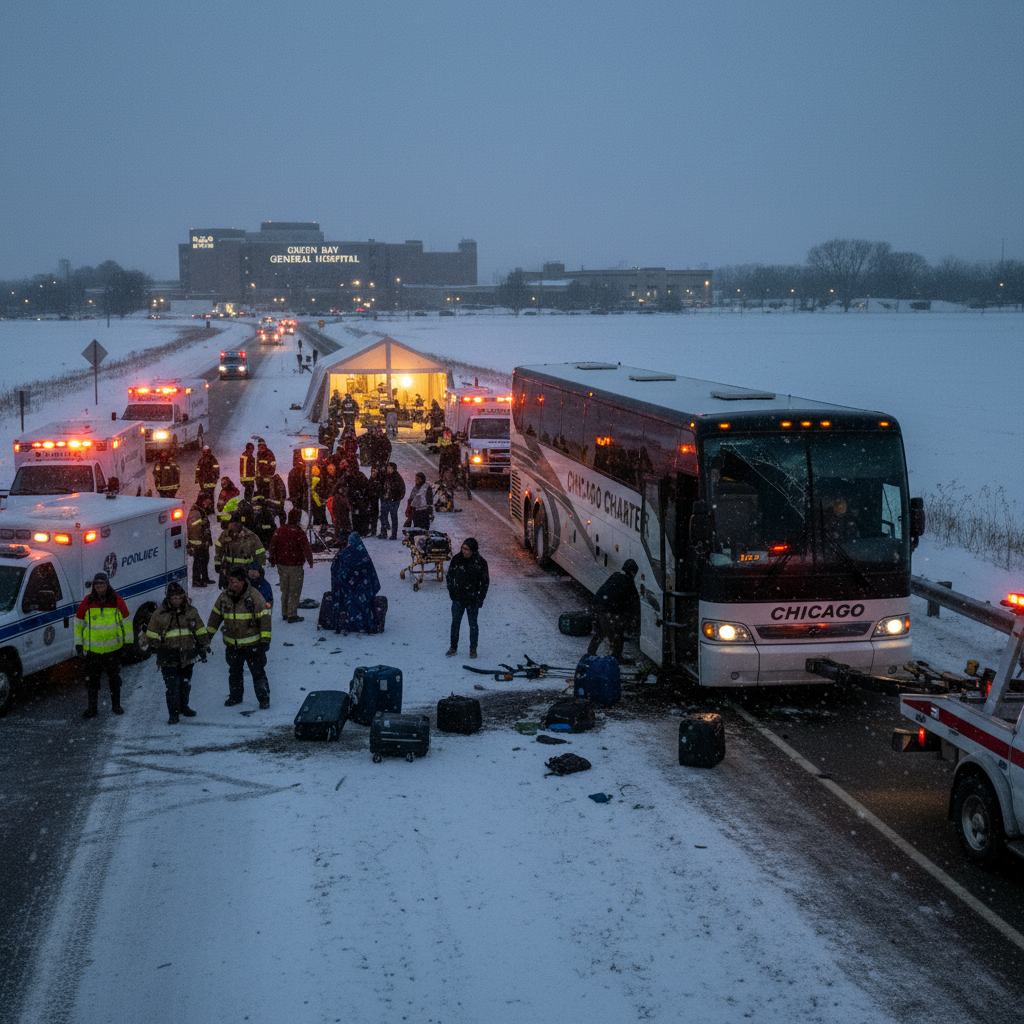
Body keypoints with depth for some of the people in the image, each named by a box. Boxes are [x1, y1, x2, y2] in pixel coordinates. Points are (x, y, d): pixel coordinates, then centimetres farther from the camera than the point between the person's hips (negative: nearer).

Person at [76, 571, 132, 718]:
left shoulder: (117, 601, -2)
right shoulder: (87, 602, -3)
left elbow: (126, 621, 9)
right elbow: (78, 623, 8)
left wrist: (128, 641, 10)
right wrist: (78, 643, 6)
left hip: (113, 649, 0)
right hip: (92, 649, 0)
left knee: (114, 678, 11)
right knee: (92, 680, 4)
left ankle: (116, 705, 25)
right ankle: (92, 708, 15)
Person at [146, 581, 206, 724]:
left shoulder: (191, 611, 3)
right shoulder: (159, 614, -6)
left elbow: (200, 632, 13)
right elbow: (152, 636, 3)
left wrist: (202, 648, 13)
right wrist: (158, 648, -4)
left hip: (187, 656, 3)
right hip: (169, 658, -3)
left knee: (185, 684, 16)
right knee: (172, 686, -5)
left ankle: (184, 707, 35)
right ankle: (173, 713, 4)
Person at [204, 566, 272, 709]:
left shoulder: (255, 596, -13)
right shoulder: (224, 597, -1)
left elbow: (264, 618, -11)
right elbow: (215, 617, 12)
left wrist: (265, 639, -14)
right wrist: (207, 635, 15)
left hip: (253, 644, -4)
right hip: (232, 645, 4)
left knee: (258, 672, 0)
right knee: (234, 672, 17)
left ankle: (264, 699, 13)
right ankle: (235, 696, 34)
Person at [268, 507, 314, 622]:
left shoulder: (279, 531, 1)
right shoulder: (299, 533, -16)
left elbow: (273, 546, 8)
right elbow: (306, 549, -13)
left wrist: (273, 560, 20)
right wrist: (310, 561, 2)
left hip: (282, 565, 6)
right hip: (295, 566, -5)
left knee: (285, 590, 17)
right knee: (295, 591, 3)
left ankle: (285, 613, 24)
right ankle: (292, 615, 4)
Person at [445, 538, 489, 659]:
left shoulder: (480, 562, -13)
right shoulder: (456, 559, -6)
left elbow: (485, 582, -5)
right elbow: (450, 576, 7)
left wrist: (480, 599, -7)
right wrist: (451, 592, 4)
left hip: (472, 600, -2)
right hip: (458, 598, 2)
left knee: (473, 624, 10)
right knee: (455, 623, 8)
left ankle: (473, 648, 25)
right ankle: (453, 648, 22)